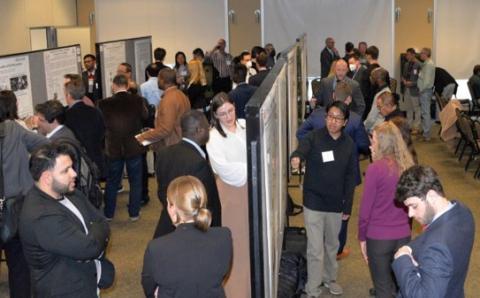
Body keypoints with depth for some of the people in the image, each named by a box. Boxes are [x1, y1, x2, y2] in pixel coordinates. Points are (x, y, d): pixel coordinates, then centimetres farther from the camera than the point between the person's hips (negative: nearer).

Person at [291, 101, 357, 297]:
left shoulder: (349, 144, 0)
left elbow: (350, 177, 5)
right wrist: (296, 158, -57)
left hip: (336, 204, 4)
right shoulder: (314, 138, -10)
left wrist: (348, 206, 3)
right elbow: (302, 148, -32)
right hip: (314, 203, -3)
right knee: (315, 250, -1)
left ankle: (329, 279, 42)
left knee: (332, 246, 21)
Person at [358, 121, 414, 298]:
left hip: (379, 237, -4)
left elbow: (366, 207, -10)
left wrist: (362, 237, 0)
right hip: (403, 236, 4)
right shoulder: (408, 166, -1)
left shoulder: (375, 168, -16)